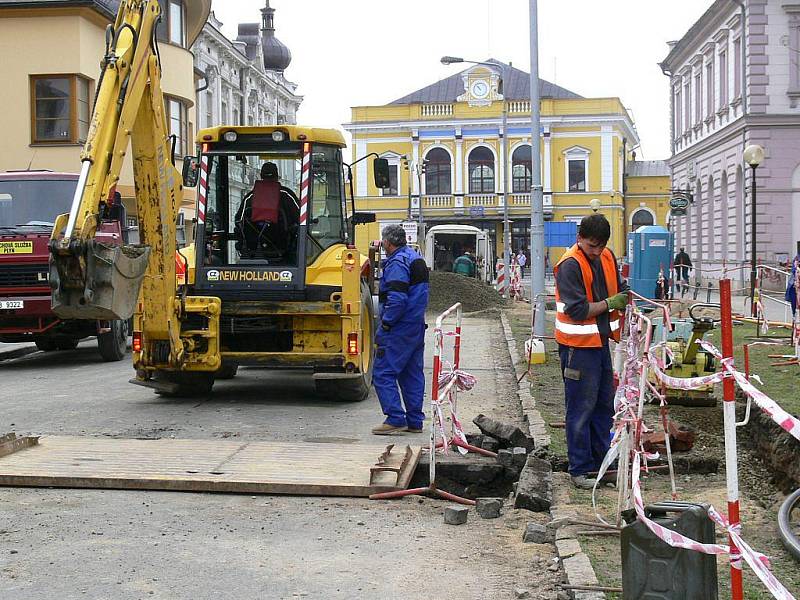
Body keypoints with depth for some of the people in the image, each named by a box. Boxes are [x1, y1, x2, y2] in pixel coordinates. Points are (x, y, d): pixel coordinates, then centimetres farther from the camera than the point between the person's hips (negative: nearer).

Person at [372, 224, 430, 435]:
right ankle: (415, 421, 17)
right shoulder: (416, 258, 15)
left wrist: (385, 323, -16)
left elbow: (397, 299, -24)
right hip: (417, 327, 10)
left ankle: (395, 419, -8)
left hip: (399, 329, -10)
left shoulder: (396, 263, -15)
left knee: (383, 374, -5)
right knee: (412, 375, 13)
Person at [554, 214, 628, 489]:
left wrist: (624, 300, -4)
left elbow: (621, 290, 17)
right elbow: (577, 310, -22)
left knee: (604, 405, 15)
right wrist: (609, 303, -14)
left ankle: (602, 462, 27)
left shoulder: (607, 257, 6)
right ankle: (580, 469, 7)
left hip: (601, 341, 8)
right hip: (578, 345, -8)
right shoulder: (570, 265, -17)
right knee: (582, 408, -2)